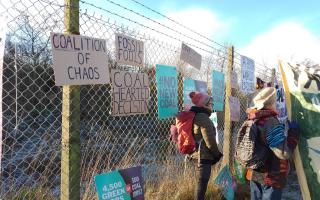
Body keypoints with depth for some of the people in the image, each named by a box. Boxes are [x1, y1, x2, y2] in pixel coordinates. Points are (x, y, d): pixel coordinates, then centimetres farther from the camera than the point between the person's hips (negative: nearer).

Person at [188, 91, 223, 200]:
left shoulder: (194, 116, 13)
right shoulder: (204, 118, -17)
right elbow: (210, 141, -18)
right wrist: (217, 154, -3)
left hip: (197, 154, 10)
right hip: (204, 156, -10)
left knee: (200, 184, 19)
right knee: (202, 184, -3)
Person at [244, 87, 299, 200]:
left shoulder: (251, 121, 3)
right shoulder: (271, 122, -23)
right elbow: (284, 153, -25)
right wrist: (293, 132, -15)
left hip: (254, 174, 8)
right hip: (271, 177, -8)